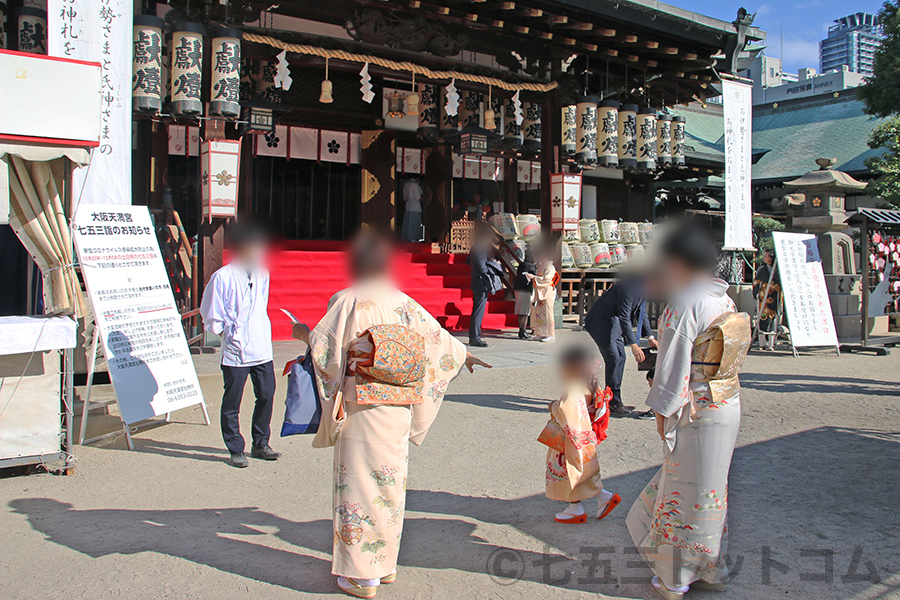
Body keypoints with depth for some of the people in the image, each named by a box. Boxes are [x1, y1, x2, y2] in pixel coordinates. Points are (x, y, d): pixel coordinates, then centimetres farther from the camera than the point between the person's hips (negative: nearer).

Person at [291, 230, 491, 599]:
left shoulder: (348, 302, -11)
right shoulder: (404, 303, 4)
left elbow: (324, 346, -10)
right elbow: (437, 337, 14)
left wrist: (304, 334, 12)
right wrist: (464, 355, 32)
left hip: (360, 410, -5)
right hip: (399, 412, 5)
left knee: (359, 484, 3)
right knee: (390, 483, 16)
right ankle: (386, 564, 28)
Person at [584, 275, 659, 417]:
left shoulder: (643, 288, 3)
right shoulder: (630, 287, -27)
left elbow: (642, 312, 16)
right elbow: (624, 317, -29)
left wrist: (650, 337, 12)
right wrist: (633, 345, -31)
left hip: (614, 323, 10)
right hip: (601, 322, -10)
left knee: (620, 357, 7)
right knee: (614, 359, -14)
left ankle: (616, 402, 14)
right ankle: (613, 404, -8)